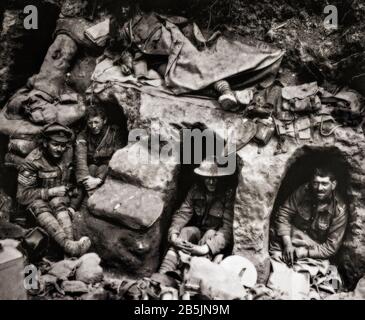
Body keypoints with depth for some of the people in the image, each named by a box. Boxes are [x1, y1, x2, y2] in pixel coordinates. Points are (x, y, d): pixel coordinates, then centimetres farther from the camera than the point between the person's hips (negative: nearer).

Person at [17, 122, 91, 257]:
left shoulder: (69, 154, -6)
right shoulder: (32, 162, -15)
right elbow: (23, 195, -16)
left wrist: (73, 205, -9)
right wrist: (51, 192, -24)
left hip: (60, 197, 3)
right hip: (35, 199, -2)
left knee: (57, 203, -33)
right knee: (40, 207, -36)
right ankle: (69, 246, -59)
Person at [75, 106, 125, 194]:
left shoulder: (114, 133, -8)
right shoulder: (83, 136, -1)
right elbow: (80, 159, -17)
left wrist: (99, 179, -30)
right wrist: (87, 178, -37)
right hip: (90, 170, 1)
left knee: (103, 168, -30)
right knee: (92, 167, -28)